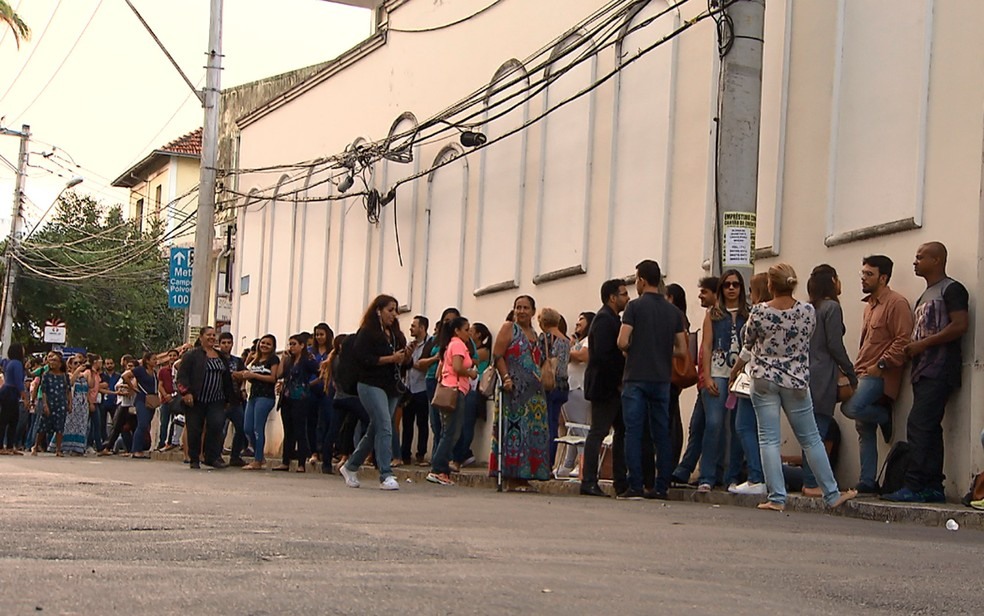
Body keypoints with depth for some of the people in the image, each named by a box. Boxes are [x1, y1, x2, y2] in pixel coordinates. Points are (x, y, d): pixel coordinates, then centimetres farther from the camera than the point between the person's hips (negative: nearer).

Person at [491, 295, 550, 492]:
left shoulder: (534, 334, 20)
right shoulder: (509, 328, 1)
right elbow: (497, 355, -9)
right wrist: (506, 377, -19)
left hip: (534, 391, 7)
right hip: (514, 389, -7)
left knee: (534, 432, 4)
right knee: (514, 431, -9)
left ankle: (524, 478, 8)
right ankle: (512, 479, -8)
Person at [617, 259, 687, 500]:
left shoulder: (635, 306, -5)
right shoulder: (673, 311, 8)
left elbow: (622, 342, -13)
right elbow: (682, 350, 7)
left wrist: (629, 349, 9)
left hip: (636, 378, -4)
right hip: (662, 379, 4)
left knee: (633, 432, -2)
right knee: (662, 434, 8)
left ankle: (635, 486, -7)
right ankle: (662, 487, 6)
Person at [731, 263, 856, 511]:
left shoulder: (759, 312, -10)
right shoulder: (808, 311, -6)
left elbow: (748, 346, 3)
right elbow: (806, 341, 9)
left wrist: (736, 369, 22)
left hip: (764, 381, -2)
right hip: (796, 381, 2)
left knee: (769, 440, 1)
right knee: (811, 439, 11)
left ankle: (777, 498, -3)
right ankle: (832, 495, 15)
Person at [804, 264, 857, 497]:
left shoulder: (810, 309, 15)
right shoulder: (831, 307, -7)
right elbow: (835, 345, -12)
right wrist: (851, 374, -3)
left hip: (808, 374, 8)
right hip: (823, 376, -8)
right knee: (818, 431, -7)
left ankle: (809, 482, 11)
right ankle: (812, 483, -8)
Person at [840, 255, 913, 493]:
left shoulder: (896, 303, -8)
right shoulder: (870, 305, 21)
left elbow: (903, 340, -17)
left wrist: (881, 365, -18)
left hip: (880, 375, -9)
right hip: (864, 374, 9)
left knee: (851, 408, -27)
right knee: (865, 431, 6)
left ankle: (886, 417, 1)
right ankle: (868, 481, 9)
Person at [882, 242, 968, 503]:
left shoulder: (951, 289, -3)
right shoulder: (924, 296, 25)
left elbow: (959, 326, -15)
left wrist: (923, 344, -14)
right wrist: (911, 349, 6)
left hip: (939, 371, -9)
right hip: (923, 371, 9)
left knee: (919, 425, -16)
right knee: (929, 430, 6)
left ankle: (914, 486, -18)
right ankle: (933, 487, 7)